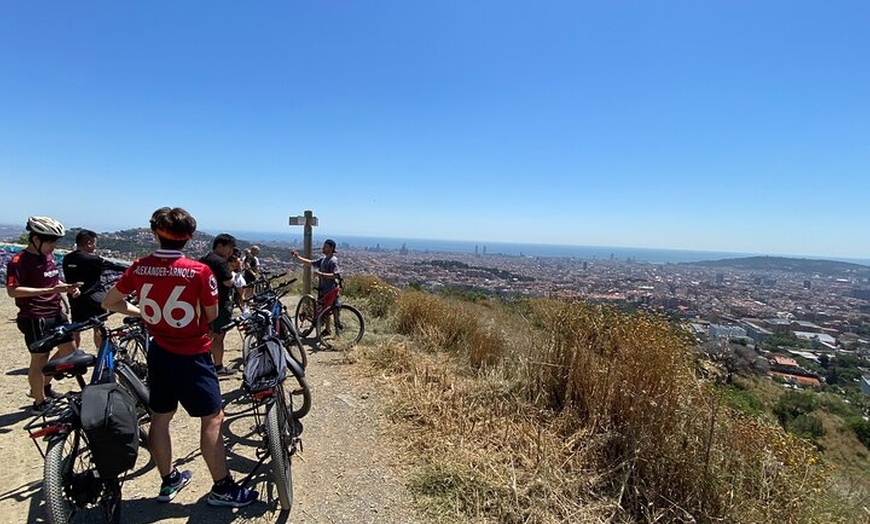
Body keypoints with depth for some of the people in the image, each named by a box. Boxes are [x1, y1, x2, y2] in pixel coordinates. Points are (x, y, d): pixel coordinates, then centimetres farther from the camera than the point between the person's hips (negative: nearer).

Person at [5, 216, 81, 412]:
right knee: (40, 359, 4)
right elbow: (13, 290, -23)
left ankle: (45, 385, 33)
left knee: (69, 349, 13)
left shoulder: (49, 256, 9)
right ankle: (40, 402, 20)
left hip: (56, 313, 8)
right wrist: (48, 290, -28)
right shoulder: (19, 261, -15)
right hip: (35, 318, -8)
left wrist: (68, 287, 3)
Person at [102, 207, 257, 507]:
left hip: (159, 353, 6)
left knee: (160, 418, 18)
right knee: (212, 419, 4)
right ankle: (222, 489, 13)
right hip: (192, 356, -6)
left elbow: (109, 303, 8)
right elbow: (212, 316, -8)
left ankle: (168, 481, 35)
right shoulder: (199, 271, -18)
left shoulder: (139, 268, -5)